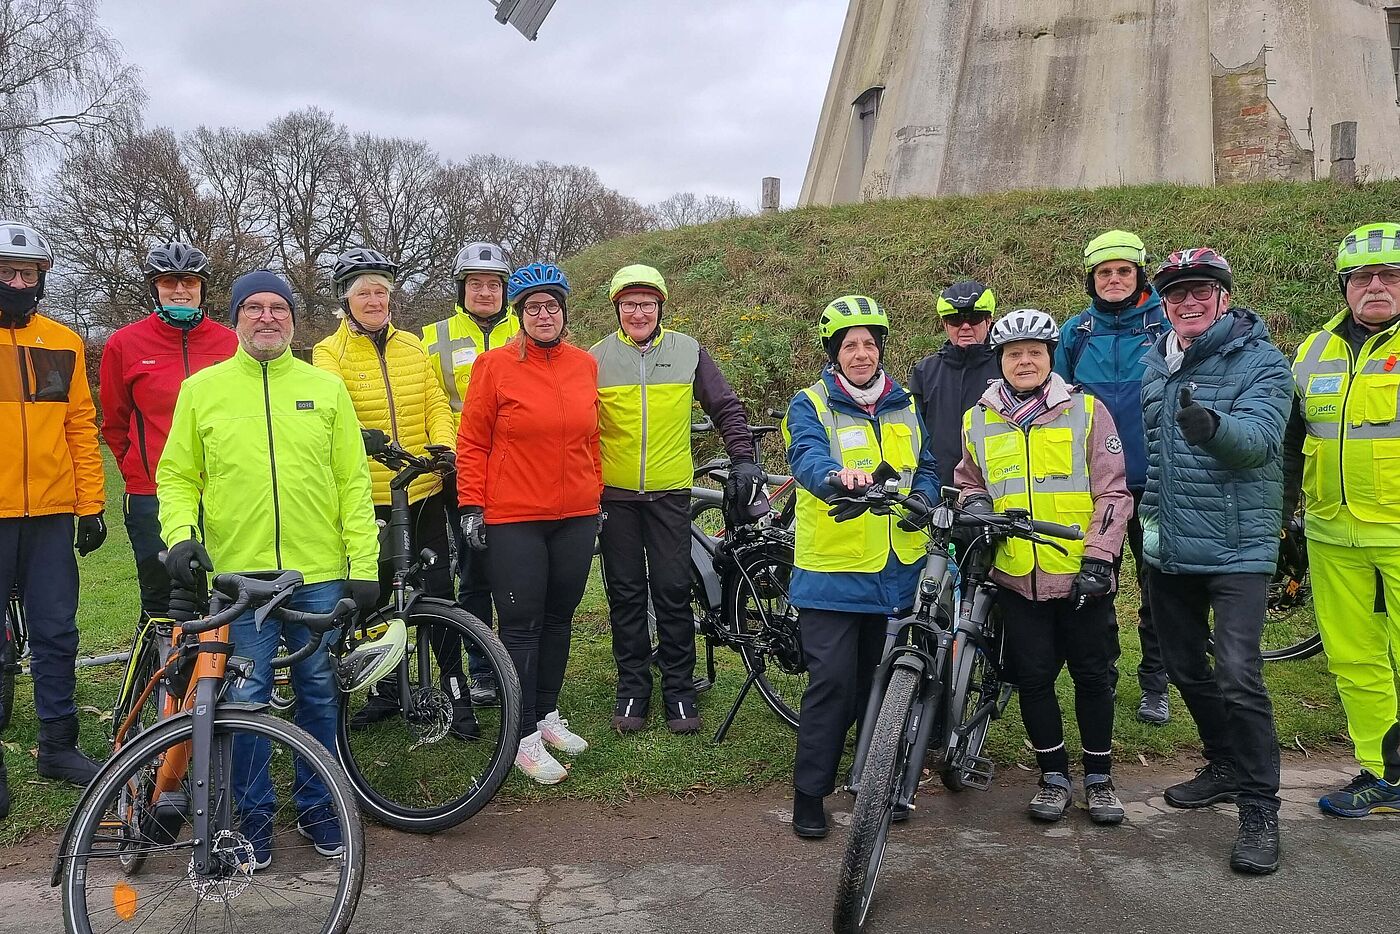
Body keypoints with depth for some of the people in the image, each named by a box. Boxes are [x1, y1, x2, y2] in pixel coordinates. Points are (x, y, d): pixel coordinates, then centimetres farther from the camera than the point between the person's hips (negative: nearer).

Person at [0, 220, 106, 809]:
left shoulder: (64, 344, 9)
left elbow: (81, 427, 9)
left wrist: (90, 506, 4)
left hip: (51, 513, 3)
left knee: (57, 633, 8)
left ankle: (58, 746, 21)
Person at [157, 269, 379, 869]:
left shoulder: (326, 388, 6)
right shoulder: (202, 389, 5)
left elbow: (353, 481, 3)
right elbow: (176, 476, 8)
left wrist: (364, 564, -3)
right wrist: (180, 534, -11)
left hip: (320, 576, 1)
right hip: (237, 576, -1)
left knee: (319, 697, 11)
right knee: (245, 702, 4)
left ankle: (317, 807, 28)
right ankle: (253, 818, 23)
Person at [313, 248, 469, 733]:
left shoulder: (412, 345, 9)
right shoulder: (330, 352, -1)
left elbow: (436, 404, 6)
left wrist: (445, 444, -15)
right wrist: (360, 434, -40)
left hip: (425, 492, 2)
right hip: (367, 497, -1)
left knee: (438, 593, 2)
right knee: (376, 597, 10)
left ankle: (457, 693, 12)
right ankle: (385, 690, 27)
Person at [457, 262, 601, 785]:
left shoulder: (585, 365, 6)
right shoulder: (496, 365, -6)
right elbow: (472, 443, -3)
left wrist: (597, 494, 16)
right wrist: (471, 506, -5)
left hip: (576, 516, 5)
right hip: (514, 520, -4)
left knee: (558, 619, 14)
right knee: (521, 625, 1)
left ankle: (548, 715, 30)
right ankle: (526, 739, 11)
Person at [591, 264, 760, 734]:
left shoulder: (688, 351, 3)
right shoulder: (597, 358, 2)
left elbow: (726, 408, 8)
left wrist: (743, 459, -1)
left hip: (669, 492, 0)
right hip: (614, 494, 1)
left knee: (673, 592, 1)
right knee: (625, 594, 7)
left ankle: (679, 690, 14)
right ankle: (632, 689, 18)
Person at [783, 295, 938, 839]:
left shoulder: (904, 407, 13)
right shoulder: (811, 405, -4)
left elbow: (927, 467, 14)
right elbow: (808, 456, -23)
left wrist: (921, 499, -10)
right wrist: (837, 475, -47)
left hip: (897, 570, 5)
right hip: (833, 570, -5)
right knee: (832, 682, -7)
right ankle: (809, 793, 6)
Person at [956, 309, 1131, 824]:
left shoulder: (1086, 410, 0)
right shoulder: (978, 419, 7)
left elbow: (1112, 493, -2)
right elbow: (968, 481, 21)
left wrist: (1097, 558, -11)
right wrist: (974, 503, -2)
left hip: (1081, 576, -2)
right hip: (1017, 578, 2)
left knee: (1093, 676, 7)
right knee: (1033, 678, 6)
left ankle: (1099, 777, 24)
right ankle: (1054, 776, 23)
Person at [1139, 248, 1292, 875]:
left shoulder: (1260, 360, -7)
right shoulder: (1155, 364, 10)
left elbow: (1260, 437, -25)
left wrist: (1212, 424, -43)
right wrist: (1148, 511, 17)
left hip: (1237, 548, -6)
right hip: (1168, 547, 6)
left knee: (1237, 676, -13)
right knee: (1185, 669, 15)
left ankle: (1259, 809, 0)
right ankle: (1226, 767, 35)